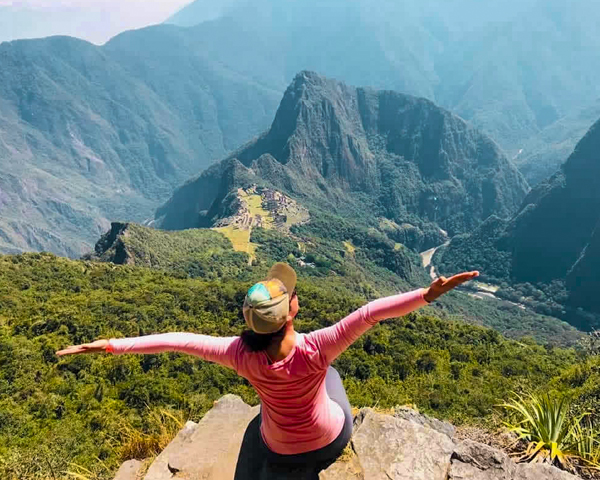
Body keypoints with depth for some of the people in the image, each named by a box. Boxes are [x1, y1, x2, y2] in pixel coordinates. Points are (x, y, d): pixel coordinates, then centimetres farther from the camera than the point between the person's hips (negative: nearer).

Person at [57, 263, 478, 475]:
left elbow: (179, 341, -31)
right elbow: (370, 313, -47)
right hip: (331, 441, -1)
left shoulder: (243, 356, -33)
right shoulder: (316, 349, -39)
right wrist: (429, 293, -49)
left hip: (278, 449, 1)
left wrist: (111, 345, -24)